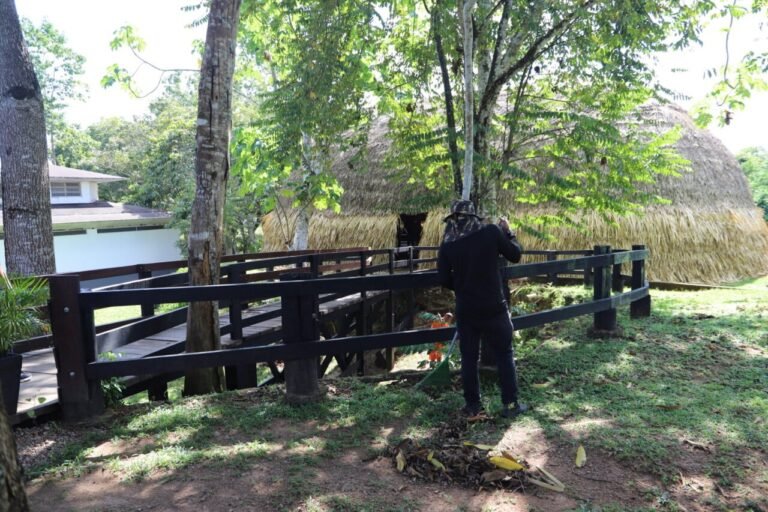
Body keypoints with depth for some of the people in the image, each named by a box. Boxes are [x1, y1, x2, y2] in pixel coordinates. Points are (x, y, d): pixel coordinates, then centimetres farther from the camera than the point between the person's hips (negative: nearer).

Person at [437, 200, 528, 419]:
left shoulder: (447, 244, -3)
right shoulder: (490, 231, -8)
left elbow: (444, 280, -1)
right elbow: (515, 255, 3)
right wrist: (507, 232, 17)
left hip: (465, 310, 2)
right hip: (493, 307, -1)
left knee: (469, 357, 12)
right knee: (504, 354, 10)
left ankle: (472, 405, 17)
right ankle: (510, 404, 14)